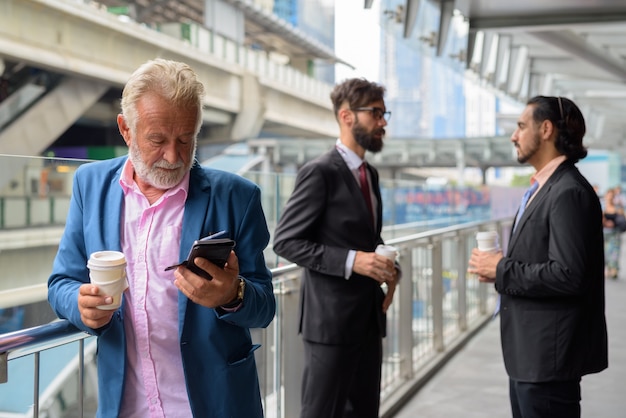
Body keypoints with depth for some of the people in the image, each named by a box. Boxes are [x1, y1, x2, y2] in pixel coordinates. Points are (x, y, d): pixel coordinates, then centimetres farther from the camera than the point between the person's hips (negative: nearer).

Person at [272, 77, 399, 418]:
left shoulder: (369, 173, 14)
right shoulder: (319, 173, -12)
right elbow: (285, 241, -15)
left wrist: (385, 268, 3)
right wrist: (350, 261, -23)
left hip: (369, 316, 8)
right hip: (331, 318, -8)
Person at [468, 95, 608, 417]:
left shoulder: (569, 192, -18)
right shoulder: (545, 187, 14)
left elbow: (568, 275, -26)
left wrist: (502, 270, -17)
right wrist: (501, 265, 3)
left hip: (549, 356, -10)